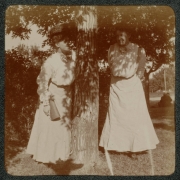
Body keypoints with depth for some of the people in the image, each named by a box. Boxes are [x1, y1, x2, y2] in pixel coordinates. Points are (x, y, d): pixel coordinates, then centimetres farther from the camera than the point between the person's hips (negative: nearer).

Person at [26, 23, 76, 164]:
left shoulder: (73, 55, -11)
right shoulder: (51, 62, -26)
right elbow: (42, 83, -17)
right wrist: (45, 103, -16)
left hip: (66, 98, 6)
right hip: (52, 98, -6)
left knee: (64, 126, 20)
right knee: (50, 128, 8)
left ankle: (60, 153, 41)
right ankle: (46, 155, 30)